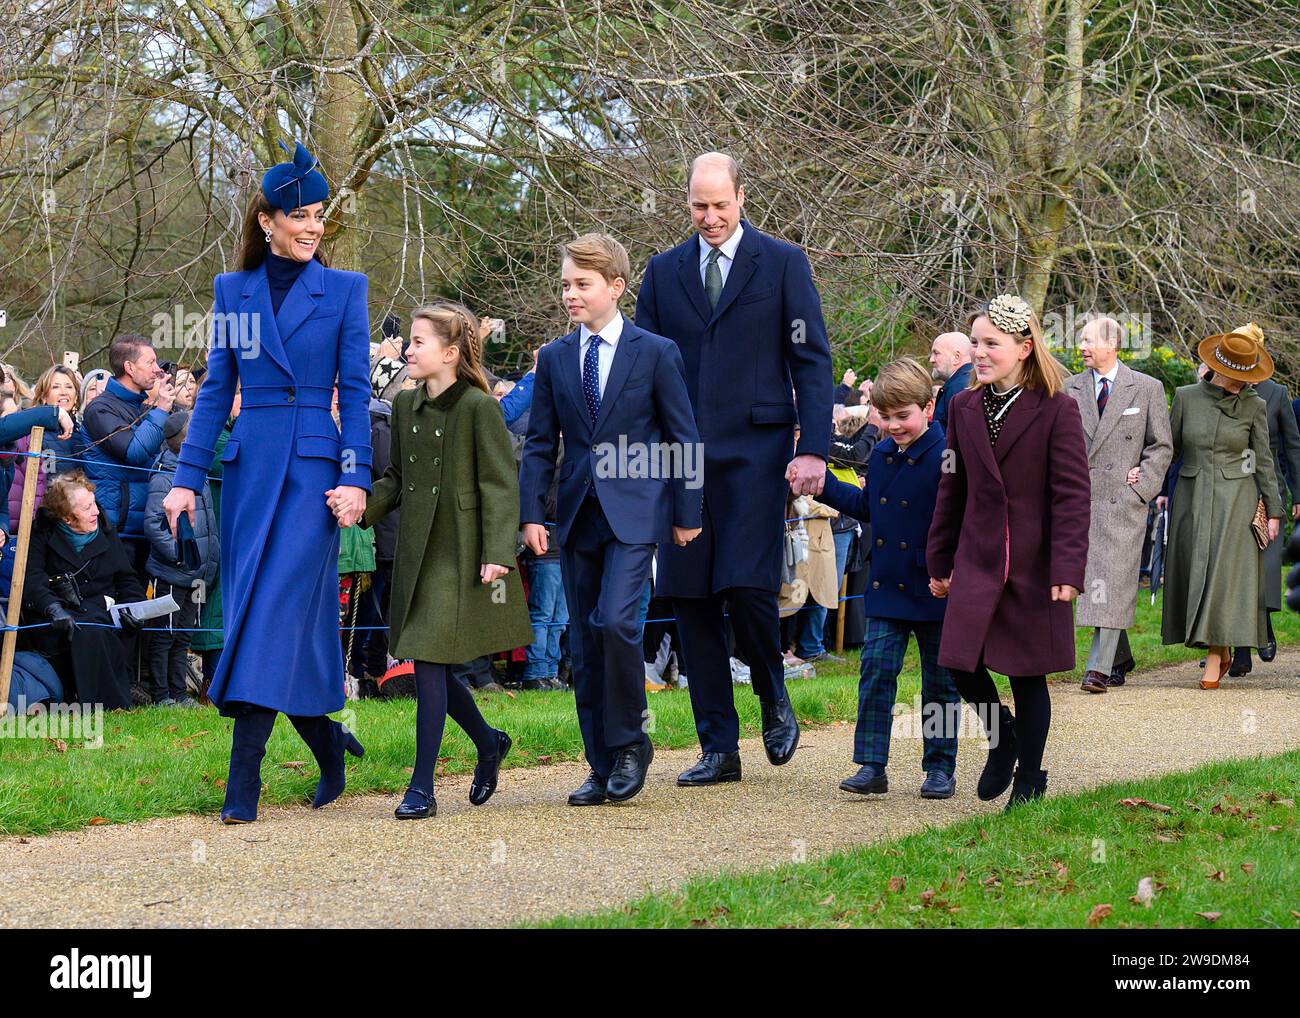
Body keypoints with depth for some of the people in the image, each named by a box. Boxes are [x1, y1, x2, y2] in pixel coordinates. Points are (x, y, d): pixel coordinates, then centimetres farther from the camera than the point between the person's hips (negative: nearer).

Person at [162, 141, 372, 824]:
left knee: (278, 608, -12)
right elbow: (215, 390, 10)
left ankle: (242, 784, -15)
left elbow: (355, 391, 0)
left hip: (313, 464, -4)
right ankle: (330, 749, 23)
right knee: (252, 608, 5)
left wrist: (356, 477, -10)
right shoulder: (232, 291, 10)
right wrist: (188, 477, 3)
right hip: (249, 464, 4)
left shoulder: (344, 291, 3)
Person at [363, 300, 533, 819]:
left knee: (429, 660, -11)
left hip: (459, 554, -7)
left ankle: (422, 788, -6)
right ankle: (489, 742, 35)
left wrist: (498, 553, -19)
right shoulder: (405, 406, 10)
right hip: (416, 551, 7)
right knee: (427, 664, 10)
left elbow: (500, 485, -12)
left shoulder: (478, 407, -11)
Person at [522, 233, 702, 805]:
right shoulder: (554, 359, 9)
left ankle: (628, 744, -3)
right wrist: (531, 514, 0)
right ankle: (602, 767, 12)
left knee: (614, 622, -21)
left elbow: (684, 440, 2)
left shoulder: (656, 353, -1)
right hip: (578, 515, 4)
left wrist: (687, 514, -1)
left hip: (635, 512, -4)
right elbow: (540, 443, 10)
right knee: (584, 643, 4)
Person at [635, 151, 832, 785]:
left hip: (755, 450, -4)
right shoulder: (664, 271, 13)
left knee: (748, 589, -14)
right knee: (690, 598, 2)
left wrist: (813, 449, -10)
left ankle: (773, 697, 16)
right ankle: (718, 749, 10)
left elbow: (812, 363, 0)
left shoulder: (783, 264, 3)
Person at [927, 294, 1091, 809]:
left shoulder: (1057, 409, -7)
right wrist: (939, 561, 14)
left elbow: (1071, 495, -10)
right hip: (977, 563, 4)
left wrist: (1067, 568, -18)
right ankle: (1002, 737, 22)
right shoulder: (965, 407, 7)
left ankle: (1029, 777, 20)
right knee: (960, 663, -6)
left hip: (1035, 567, -4)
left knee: (1028, 675, 3)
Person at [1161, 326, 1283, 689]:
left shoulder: (1254, 406, 1)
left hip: (1235, 499, -2)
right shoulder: (1186, 397, 2)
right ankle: (1223, 651, 18)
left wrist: (1273, 511, 3)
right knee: (1193, 573, 3)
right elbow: (1169, 446, 9)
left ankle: (1214, 661, -8)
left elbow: (1264, 461, 4)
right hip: (1191, 498, 2)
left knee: (1224, 574, -10)